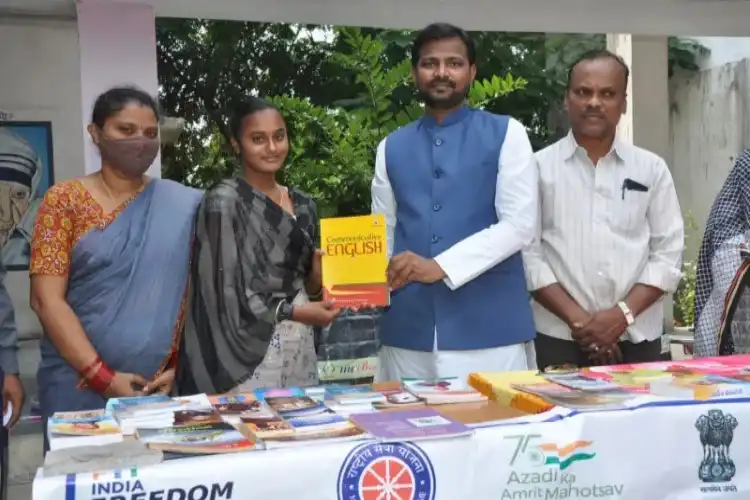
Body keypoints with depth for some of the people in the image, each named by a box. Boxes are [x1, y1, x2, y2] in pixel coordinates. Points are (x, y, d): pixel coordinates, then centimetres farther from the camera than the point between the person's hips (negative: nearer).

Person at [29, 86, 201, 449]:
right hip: (78, 387, -1)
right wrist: (102, 376, -12)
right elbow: (46, 299, -6)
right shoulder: (65, 199, 1)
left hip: (164, 387, 1)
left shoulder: (183, 205, 4)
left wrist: (180, 366, -6)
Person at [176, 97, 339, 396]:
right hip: (250, 350, -6)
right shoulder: (223, 201, -9)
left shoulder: (303, 205, 10)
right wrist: (292, 312, -14)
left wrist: (319, 273, -4)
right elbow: (224, 292, -13)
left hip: (300, 348, 6)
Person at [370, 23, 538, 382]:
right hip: (408, 333, 3)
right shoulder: (391, 148, 14)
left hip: (489, 330, -2)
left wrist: (441, 266, -16)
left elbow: (520, 225, -6)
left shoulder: (506, 134, 3)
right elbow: (383, 235, 13)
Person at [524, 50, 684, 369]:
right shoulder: (539, 167, 1)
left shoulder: (652, 169, 7)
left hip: (637, 340, 2)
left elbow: (668, 253, 4)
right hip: (559, 340, -2)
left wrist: (623, 314, -9)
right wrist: (577, 318, -11)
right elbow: (527, 253, -3)